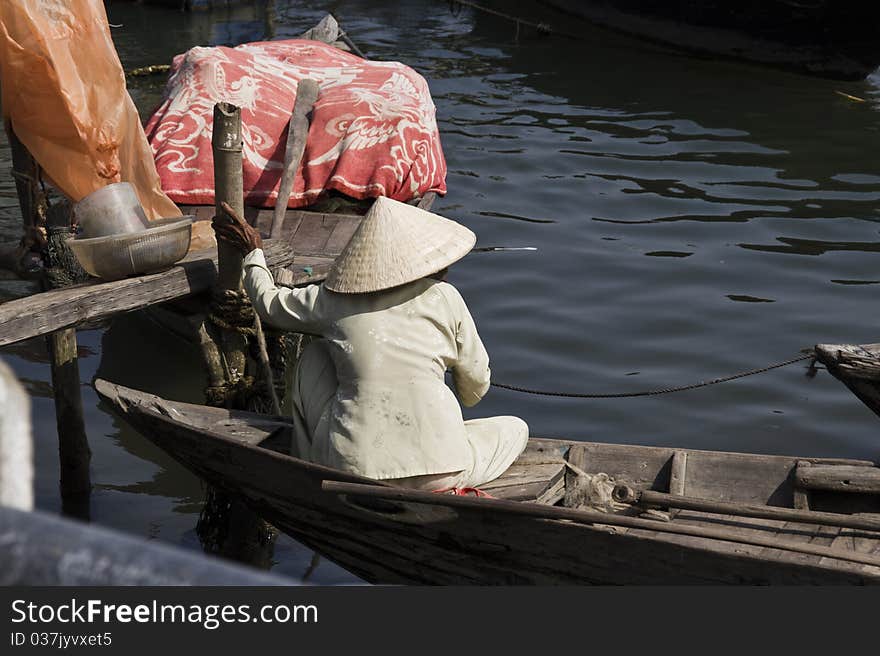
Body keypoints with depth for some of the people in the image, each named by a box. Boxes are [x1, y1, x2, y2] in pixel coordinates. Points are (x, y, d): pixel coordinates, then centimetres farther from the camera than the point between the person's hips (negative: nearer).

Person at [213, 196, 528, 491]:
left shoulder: (333, 300, 4)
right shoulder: (444, 297, 2)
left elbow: (269, 304, 23)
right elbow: (476, 384, 13)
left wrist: (253, 253, 41)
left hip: (352, 468, 2)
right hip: (439, 468, -2)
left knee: (314, 355, 24)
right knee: (515, 428, 25)